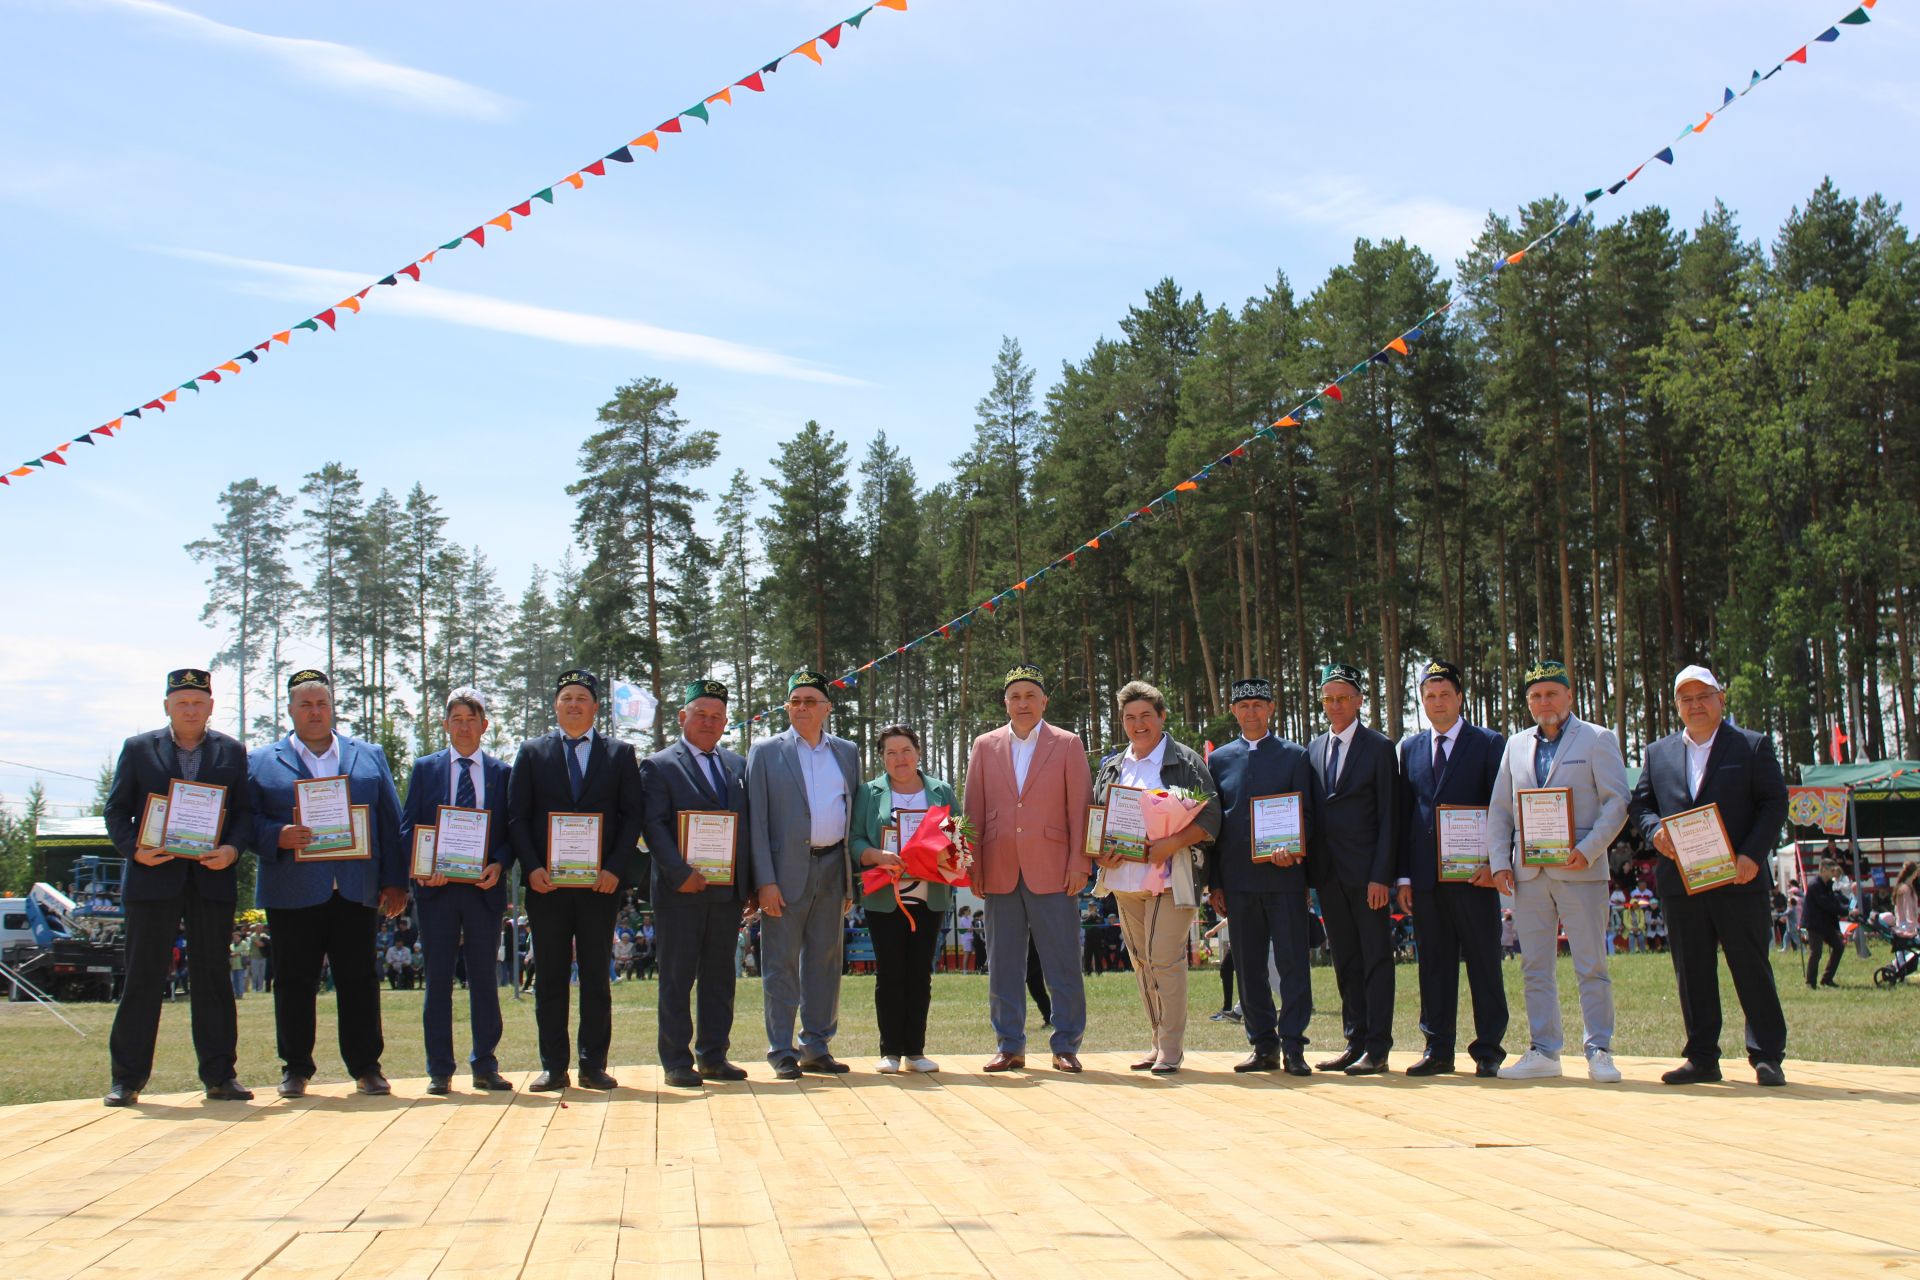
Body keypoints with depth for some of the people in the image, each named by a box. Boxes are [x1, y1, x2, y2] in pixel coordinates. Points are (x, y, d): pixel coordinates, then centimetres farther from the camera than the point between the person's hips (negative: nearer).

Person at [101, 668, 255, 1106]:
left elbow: (245, 811, 8)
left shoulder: (232, 752, 11)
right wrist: (134, 850, -12)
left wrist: (232, 849, -11)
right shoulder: (138, 749, 8)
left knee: (212, 978, 5)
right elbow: (116, 811, 6)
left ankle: (219, 1076, 9)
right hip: (153, 875, -1)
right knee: (143, 978, 0)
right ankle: (126, 1078, 6)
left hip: (212, 879, 1)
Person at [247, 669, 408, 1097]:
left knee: (359, 981, 3)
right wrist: (278, 837, -17)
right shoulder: (261, 762, 10)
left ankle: (366, 1067, 10)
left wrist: (395, 882, 3)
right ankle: (295, 1069, 13)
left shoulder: (370, 756, 15)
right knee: (294, 983, 3)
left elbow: (391, 822, 11)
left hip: (357, 892, 1)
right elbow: (248, 822, 3)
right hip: (293, 895, -1)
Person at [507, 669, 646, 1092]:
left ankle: (594, 1065, 9)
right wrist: (532, 867, -9)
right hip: (546, 882, 1)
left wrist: (615, 869, -9)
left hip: (600, 882, 0)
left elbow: (632, 816, 3)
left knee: (596, 977, 3)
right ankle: (553, 1067, 8)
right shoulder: (532, 752, 9)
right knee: (550, 977, 3)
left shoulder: (619, 753, 8)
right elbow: (516, 816, 4)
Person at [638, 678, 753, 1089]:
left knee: (719, 977, 10)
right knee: (677, 978, 0)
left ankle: (713, 1056, 17)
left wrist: (753, 884, 6)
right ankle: (677, 1062, 6)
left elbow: (749, 824, 15)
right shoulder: (659, 766, 0)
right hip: (681, 890, -5)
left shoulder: (737, 765, 15)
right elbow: (654, 826, -9)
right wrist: (681, 873, -19)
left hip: (728, 889, 5)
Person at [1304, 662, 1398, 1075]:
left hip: (1365, 871, -6)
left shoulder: (1379, 747, -2)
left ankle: (1377, 1049, 0)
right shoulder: (1313, 750, 13)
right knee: (1345, 962, 10)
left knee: (1375, 959, -1)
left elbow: (1388, 816, -6)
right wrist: (1307, 867, 5)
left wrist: (1380, 875, -12)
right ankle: (1354, 1043, 16)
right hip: (1328, 871, 6)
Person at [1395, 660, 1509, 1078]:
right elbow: (1403, 814, 12)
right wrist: (1404, 875, 5)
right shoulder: (1409, 749, 13)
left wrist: (1493, 863, -12)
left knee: (1484, 964, 1)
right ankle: (1438, 1050, 11)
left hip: (1473, 873, -3)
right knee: (1434, 965, 6)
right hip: (1427, 876, 4)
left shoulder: (1489, 744, 2)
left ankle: (1488, 1051, 6)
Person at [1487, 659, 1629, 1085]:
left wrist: (1588, 850, -16)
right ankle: (1543, 1051, 13)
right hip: (1528, 872, 5)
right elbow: (1499, 809, 17)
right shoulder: (1517, 745, 16)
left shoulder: (1597, 740, 3)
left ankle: (1599, 1051, 4)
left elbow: (1617, 803, -4)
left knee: (1591, 966, -2)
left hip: (1579, 870, -4)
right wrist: (1499, 862, 5)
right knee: (1535, 968, 6)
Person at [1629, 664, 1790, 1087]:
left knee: (1752, 968, -1)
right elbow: (1640, 803, 15)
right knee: (1692, 973, 6)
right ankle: (1702, 1058, 13)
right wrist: (1654, 830, -8)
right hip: (1680, 881, 3)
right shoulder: (1659, 753, 14)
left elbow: (1774, 802, -2)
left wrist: (1752, 854, -14)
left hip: (1738, 878, -3)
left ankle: (1767, 1056, 5)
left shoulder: (1753, 746, 4)